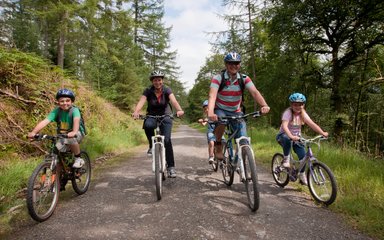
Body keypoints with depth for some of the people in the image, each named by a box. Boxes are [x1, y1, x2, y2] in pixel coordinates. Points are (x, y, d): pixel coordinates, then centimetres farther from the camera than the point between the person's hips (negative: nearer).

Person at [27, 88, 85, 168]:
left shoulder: (74, 110, -22)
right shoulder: (56, 111, -14)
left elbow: (76, 120, -43)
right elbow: (45, 121, -26)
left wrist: (74, 132, -63)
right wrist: (33, 132, -43)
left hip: (77, 134, -4)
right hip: (62, 136, 4)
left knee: (71, 139, -36)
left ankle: (78, 159, -12)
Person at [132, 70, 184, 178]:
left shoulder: (167, 90, -11)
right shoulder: (148, 91, -9)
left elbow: (174, 101, -29)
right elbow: (141, 101, -27)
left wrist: (179, 110, -50)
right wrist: (136, 112, -48)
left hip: (165, 116, -1)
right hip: (152, 116, 1)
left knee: (167, 140, -16)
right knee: (147, 125, -35)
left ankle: (171, 167, -5)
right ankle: (152, 145, -8)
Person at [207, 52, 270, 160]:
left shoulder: (244, 79, -9)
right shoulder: (218, 78, -17)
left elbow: (255, 92, -23)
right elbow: (212, 95, -32)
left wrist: (264, 105, -43)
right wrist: (210, 113, -50)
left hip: (236, 112, 2)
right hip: (220, 110, -2)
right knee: (221, 120, -37)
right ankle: (218, 144, -8)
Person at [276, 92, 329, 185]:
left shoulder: (303, 114, -2)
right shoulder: (288, 112, -20)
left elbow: (312, 124, -13)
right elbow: (284, 126, -35)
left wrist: (322, 133, -27)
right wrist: (291, 136, -52)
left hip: (296, 137, 5)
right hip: (284, 136, -5)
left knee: (303, 155, -9)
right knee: (287, 140, -39)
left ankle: (302, 175, 13)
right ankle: (286, 159, -18)